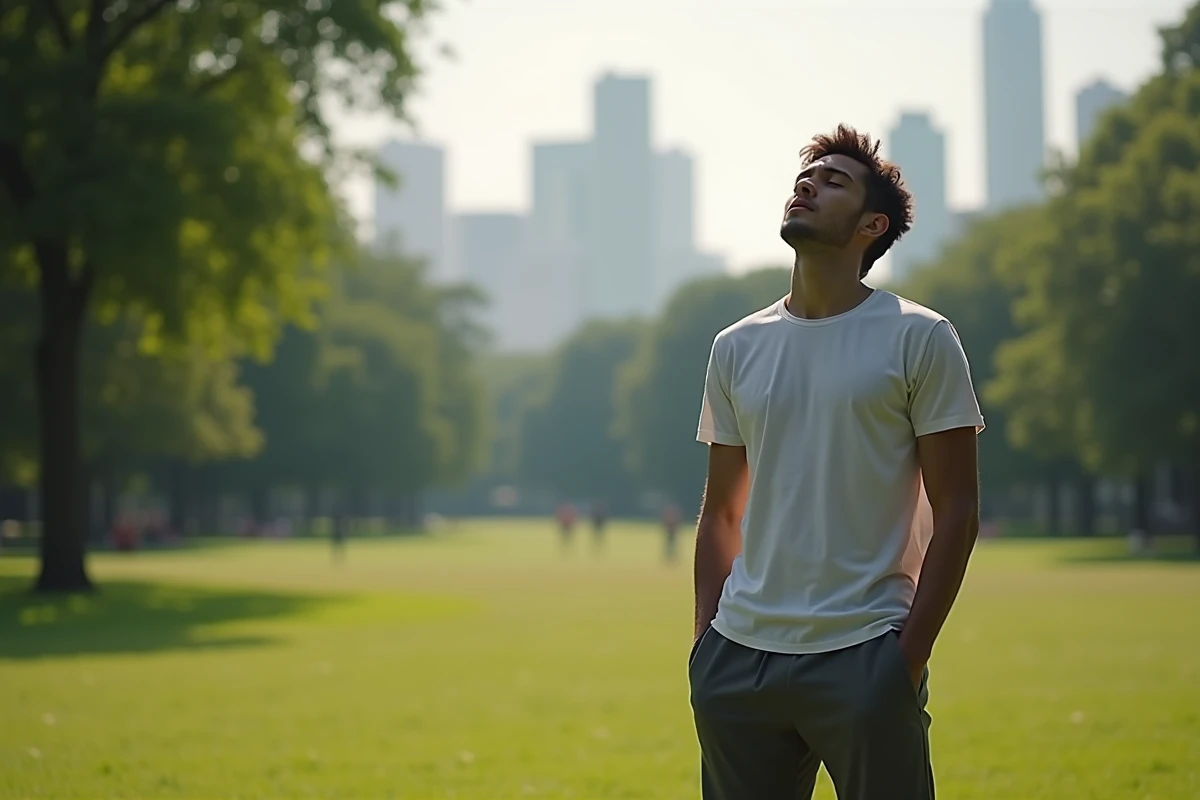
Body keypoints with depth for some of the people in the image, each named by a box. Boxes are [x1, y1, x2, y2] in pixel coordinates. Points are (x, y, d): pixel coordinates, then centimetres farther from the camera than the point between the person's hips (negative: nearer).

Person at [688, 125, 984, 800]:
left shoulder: (920, 340, -1)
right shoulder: (736, 349, 12)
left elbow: (956, 510, -3)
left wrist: (910, 655, -9)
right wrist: (706, 643, 8)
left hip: (863, 656, -4)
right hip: (741, 653, 4)